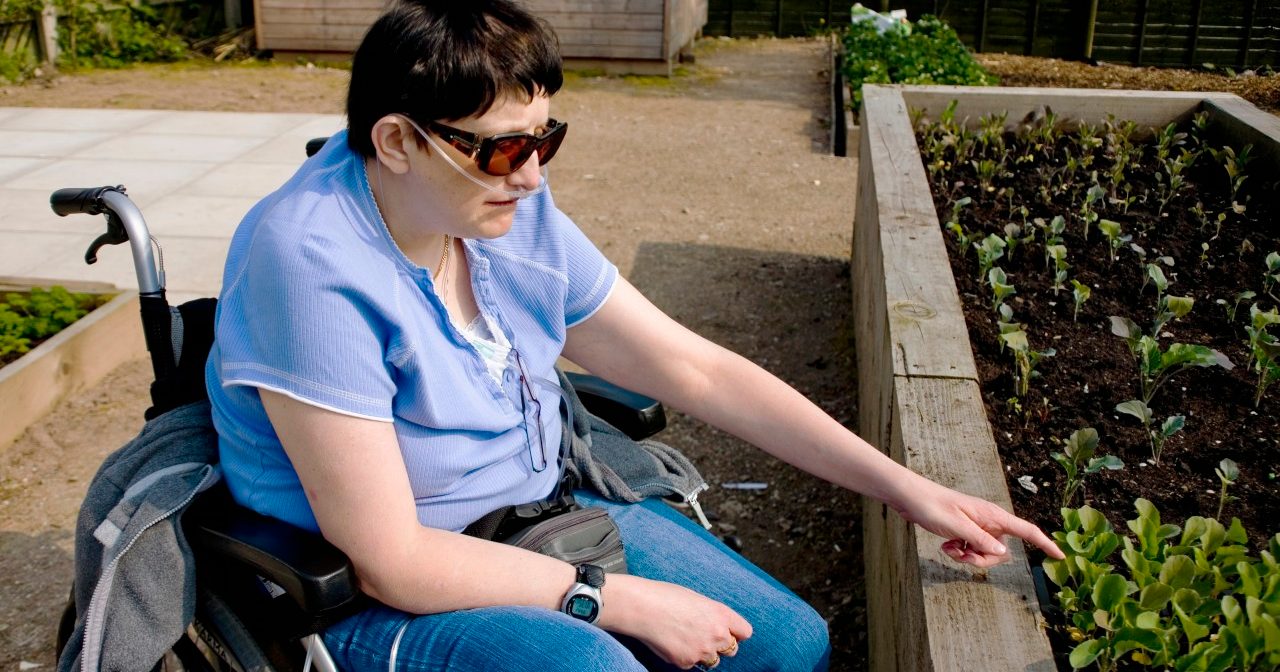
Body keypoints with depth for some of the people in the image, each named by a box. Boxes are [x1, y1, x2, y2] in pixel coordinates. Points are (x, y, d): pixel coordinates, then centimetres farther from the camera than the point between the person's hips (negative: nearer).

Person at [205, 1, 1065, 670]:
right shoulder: (313, 268, -27)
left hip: (532, 517, 6)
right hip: (375, 599, -6)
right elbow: (390, 561, -26)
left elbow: (697, 367, -3)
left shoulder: (516, 215, -7)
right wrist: (623, 600, -22)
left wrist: (900, 485, -5)